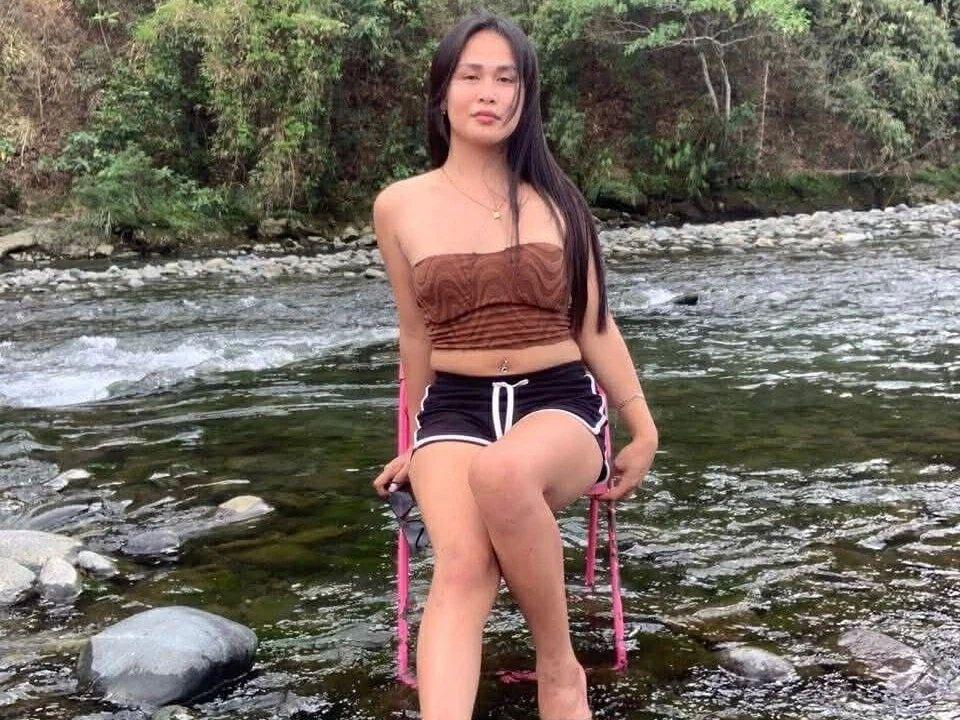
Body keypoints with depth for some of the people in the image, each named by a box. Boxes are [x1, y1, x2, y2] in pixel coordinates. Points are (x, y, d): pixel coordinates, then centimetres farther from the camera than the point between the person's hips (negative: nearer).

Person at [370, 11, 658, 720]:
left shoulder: (554, 198, 6)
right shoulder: (400, 205, 5)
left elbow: (594, 325, 12)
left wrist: (644, 428, 10)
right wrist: (414, 446, 22)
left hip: (558, 402, 0)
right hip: (454, 409, 1)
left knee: (501, 474, -38)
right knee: (463, 569, -30)